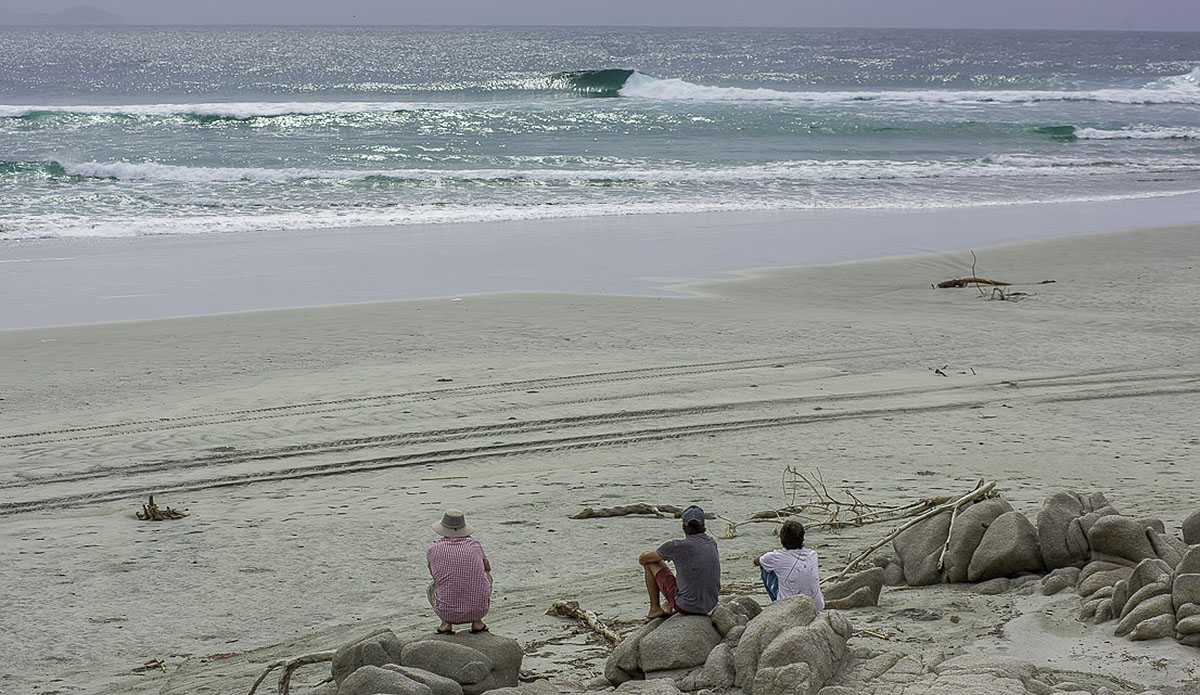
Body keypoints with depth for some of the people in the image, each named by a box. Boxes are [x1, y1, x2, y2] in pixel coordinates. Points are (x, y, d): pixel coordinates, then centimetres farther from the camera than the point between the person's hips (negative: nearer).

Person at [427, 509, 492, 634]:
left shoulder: (432, 550, 1)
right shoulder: (475, 545, 4)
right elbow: (487, 567, 27)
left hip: (448, 612, 0)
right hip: (479, 609, 0)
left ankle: (446, 623, 8)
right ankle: (477, 621, 13)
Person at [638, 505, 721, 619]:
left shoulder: (676, 546, -15)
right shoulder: (711, 543, 1)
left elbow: (642, 558, 0)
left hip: (686, 605, -5)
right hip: (709, 606, 5)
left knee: (651, 563, 10)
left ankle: (655, 609, 20)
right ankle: (668, 607, 45)